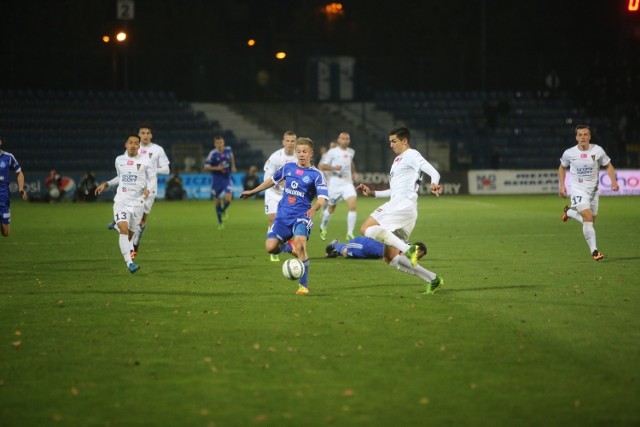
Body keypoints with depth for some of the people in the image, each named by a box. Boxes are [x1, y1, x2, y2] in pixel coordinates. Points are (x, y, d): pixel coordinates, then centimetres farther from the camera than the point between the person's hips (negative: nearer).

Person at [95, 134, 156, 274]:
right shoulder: (119, 160, 9)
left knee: (131, 233, 5)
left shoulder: (146, 161, -1)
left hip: (137, 202, -1)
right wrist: (106, 184, 20)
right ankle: (129, 262, -27)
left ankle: (130, 256, 31)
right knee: (123, 229, -19)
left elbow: (153, 179, -1)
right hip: (121, 201, 1)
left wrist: (148, 190, -21)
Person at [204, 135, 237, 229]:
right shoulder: (213, 154, -13)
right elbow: (206, 166, -12)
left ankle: (223, 210, 22)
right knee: (218, 201, 5)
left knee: (228, 199, -14)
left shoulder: (228, 150, -2)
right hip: (216, 179, -2)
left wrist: (233, 166, 17)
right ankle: (220, 222, 22)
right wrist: (216, 168, -24)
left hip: (227, 179, 2)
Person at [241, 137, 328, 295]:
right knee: (270, 247, -13)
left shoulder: (316, 175, -5)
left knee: (300, 242, -30)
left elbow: (322, 198, -16)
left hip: (301, 216, -4)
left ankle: (304, 285, -18)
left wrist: (314, 208, -37)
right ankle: (288, 246, 24)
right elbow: (272, 180, 25)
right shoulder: (288, 167, 8)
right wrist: (253, 191, 30)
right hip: (283, 215, 4)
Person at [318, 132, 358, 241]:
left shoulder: (351, 152, 9)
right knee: (331, 209, 12)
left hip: (347, 183, 3)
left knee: (352, 206, -17)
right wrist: (333, 168, -22)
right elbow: (322, 166, -6)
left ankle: (350, 234, -13)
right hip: (335, 184, -3)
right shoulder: (332, 152, -5)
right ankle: (323, 228, 40)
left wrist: (354, 172, 17)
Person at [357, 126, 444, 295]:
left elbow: (433, 172, -16)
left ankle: (408, 249, -30)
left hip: (403, 204, -10)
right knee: (390, 258, 6)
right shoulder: (398, 160, 28)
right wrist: (372, 193, 28)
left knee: (366, 229, -25)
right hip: (395, 205, 10)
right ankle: (432, 279, 5)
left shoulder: (411, 155, 0)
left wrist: (434, 184, -39)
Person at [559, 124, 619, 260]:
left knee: (590, 220, 11)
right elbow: (562, 167, 11)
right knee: (588, 217, -20)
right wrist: (561, 185, 4)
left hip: (593, 189, 3)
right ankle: (594, 251, -16)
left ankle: (569, 211, 40)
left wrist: (613, 181, -10)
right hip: (577, 189, -3)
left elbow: (608, 166, 5)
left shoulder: (598, 151, -7)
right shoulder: (569, 153, -8)